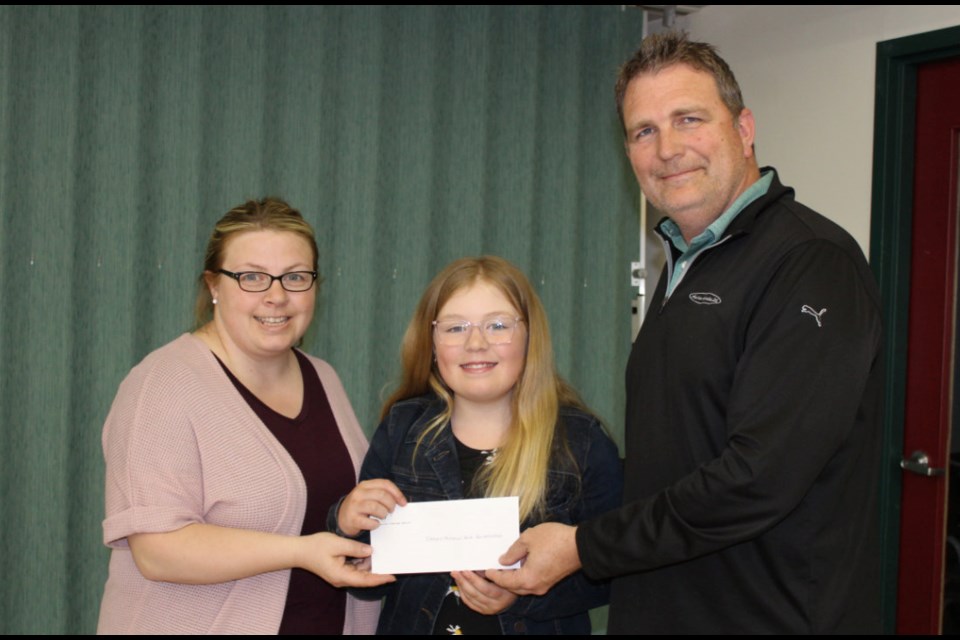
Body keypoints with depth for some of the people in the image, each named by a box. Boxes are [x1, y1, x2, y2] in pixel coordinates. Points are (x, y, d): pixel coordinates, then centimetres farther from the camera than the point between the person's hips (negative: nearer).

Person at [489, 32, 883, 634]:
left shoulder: (813, 261, -18)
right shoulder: (685, 264, 11)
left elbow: (761, 477, -26)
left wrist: (584, 548, -19)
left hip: (771, 615, -8)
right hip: (658, 607, 8)